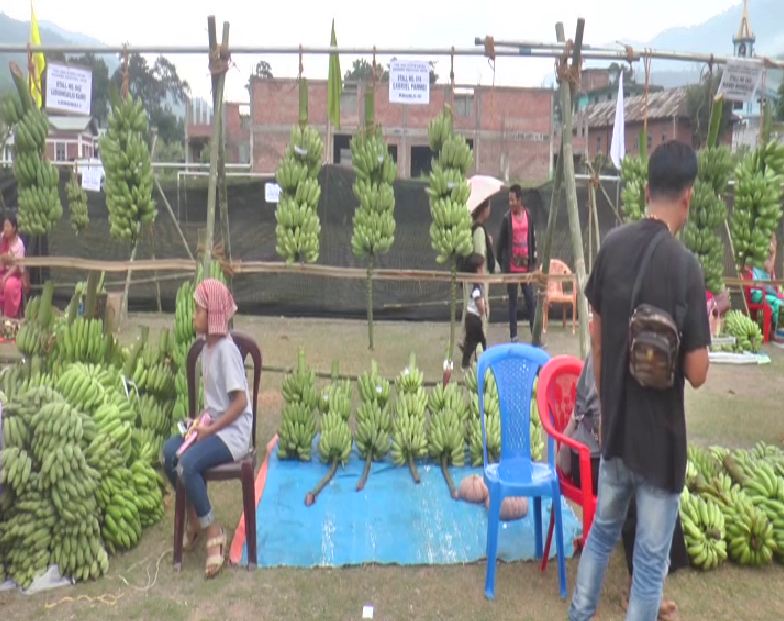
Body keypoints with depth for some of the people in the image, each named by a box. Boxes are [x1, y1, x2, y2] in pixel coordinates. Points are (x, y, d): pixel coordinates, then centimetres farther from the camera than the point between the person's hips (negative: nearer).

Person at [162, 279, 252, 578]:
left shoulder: (226, 349, -19)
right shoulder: (207, 348, 9)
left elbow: (240, 402, -22)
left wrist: (210, 429, -18)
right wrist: (203, 420, 2)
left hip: (234, 431, -9)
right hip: (214, 426, 9)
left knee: (187, 464, -25)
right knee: (169, 451, -7)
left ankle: (214, 532, -8)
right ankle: (193, 518, 10)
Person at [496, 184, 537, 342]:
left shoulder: (529, 216, 3)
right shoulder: (507, 218, -6)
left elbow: (533, 240, 10)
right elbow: (501, 243, -1)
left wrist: (533, 262, 8)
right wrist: (501, 264, -1)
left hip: (526, 266, 3)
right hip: (511, 267, -2)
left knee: (531, 301, 6)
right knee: (513, 302, 6)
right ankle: (513, 336, 14)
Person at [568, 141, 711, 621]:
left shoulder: (613, 247, -4)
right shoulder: (686, 265, -19)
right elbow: (697, 373, -17)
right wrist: (704, 334, 3)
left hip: (614, 424, 5)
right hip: (660, 436, -5)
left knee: (604, 528, 25)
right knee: (651, 557, 11)